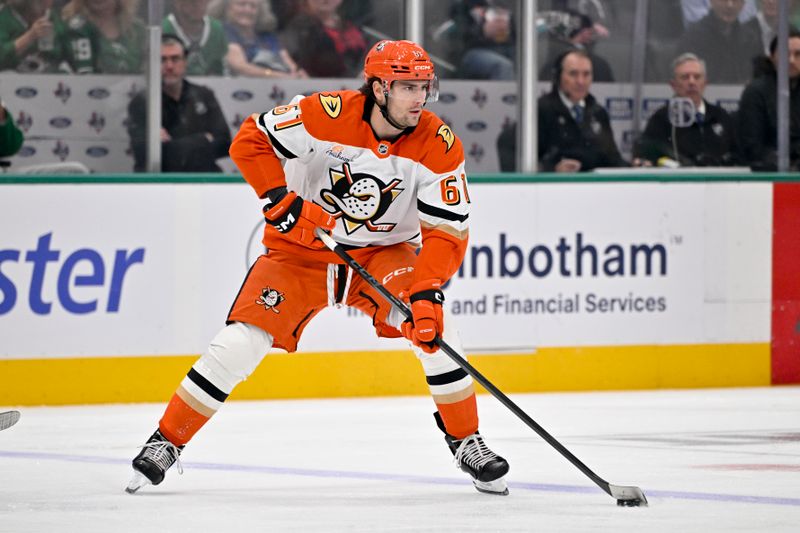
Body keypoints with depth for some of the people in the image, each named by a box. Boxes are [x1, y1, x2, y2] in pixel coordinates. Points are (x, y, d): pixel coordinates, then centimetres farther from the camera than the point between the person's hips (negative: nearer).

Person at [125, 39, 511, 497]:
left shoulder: (438, 146, -17)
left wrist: (427, 292, -31)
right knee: (241, 342, -14)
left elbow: (446, 231, -17)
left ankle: (466, 442, -3)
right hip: (302, 248, -1)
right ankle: (167, 442, 1)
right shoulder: (327, 115, -23)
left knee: (434, 326, -23)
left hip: (384, 252, 1)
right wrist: (280, 199, -25)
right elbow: (250, 140, -14)